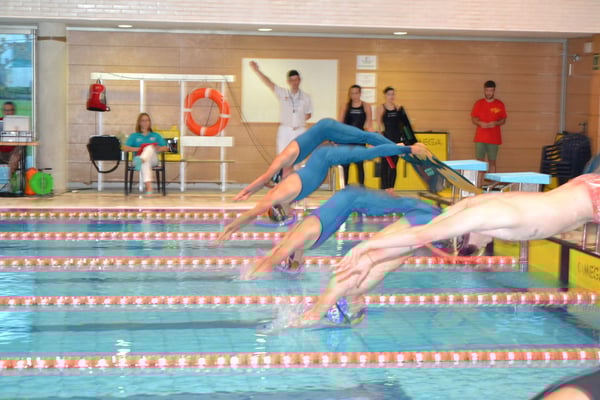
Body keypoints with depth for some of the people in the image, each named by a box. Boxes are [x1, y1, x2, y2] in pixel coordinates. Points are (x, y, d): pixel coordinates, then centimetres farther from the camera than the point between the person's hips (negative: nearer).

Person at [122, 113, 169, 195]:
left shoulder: (156, 135, 24)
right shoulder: (134, 136, 19)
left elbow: (166, 148, 15)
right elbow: (125, 148, 4)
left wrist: (158, 148, -8)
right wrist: (138, 149, -10)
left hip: (153, 159, 1)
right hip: (138, 158, -1)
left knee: (150, 147, -34)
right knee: (145, 163, -40)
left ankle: (141, 160, -68)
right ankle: (148, 186, -60)